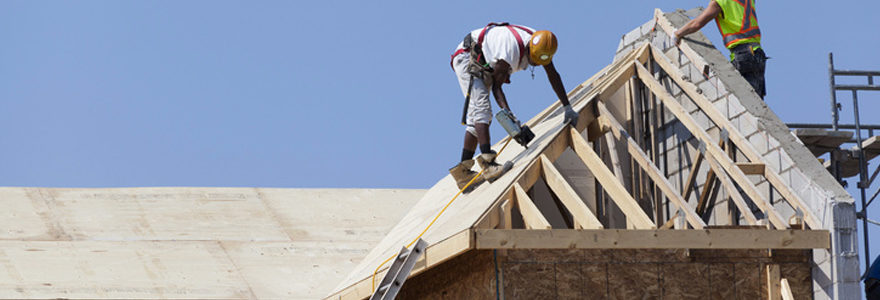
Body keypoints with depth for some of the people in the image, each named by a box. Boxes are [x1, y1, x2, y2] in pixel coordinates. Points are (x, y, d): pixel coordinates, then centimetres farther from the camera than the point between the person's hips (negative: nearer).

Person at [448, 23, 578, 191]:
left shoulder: (541, 46, -13)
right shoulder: (512, 49, -36)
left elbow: (553, 76, -1)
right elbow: (496, 85, -30)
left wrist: (567, 107, 0)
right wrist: (506, 111, -44)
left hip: (484, 68, 9)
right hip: (467, 58, -9)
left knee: (476, 118, 3)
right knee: (482, 108, -24)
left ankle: (463, 172, 1)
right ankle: (488, 164, -37)